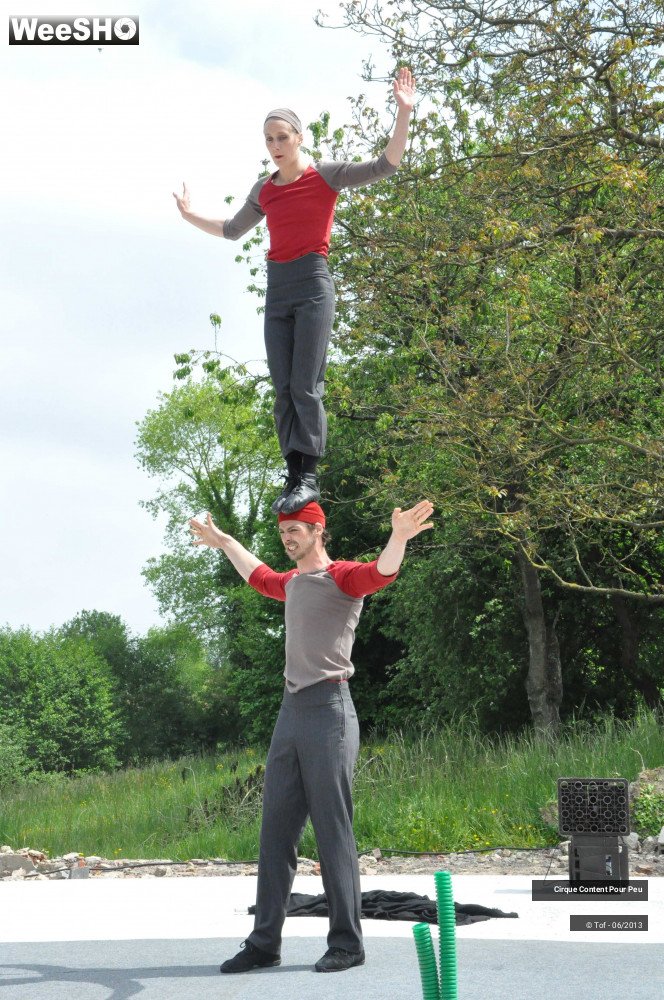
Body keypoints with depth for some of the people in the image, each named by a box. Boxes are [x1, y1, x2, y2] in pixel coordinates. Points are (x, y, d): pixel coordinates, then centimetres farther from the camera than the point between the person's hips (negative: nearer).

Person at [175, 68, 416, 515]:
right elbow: (233, 230, 31)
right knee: (284, 390, 1)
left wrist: (404, 113, -14)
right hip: (277, 288, 6)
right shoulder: (264, 190, 14)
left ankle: (309, 476, -6)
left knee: (306, 386, -11)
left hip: (313, 283, -5)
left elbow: (385, 165, -6)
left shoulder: (326, 174, 1)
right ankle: (295, 479, 3)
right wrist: (191, 216, 30)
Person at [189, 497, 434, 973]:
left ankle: (347, 943, 3)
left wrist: (400, 538, -47)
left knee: (333, 829, -5)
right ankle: (265, 942, 15)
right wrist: (224, 542, 50)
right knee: (276, 830, 9)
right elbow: (258, 575, 42)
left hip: (328, 709, -8)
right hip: (290, 710, 8)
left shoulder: (342, 576, -5)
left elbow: (382, 572, -27)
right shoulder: (291, 583, 18)